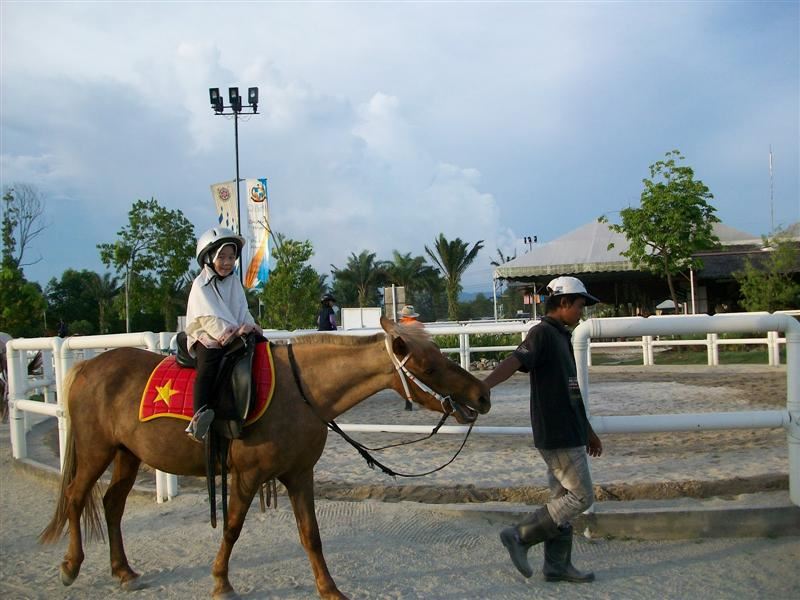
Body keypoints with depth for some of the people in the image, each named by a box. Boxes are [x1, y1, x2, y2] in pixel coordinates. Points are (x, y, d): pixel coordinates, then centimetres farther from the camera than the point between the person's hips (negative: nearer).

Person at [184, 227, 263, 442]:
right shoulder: (201, 285, -3)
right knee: (210, 362, -34)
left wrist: (247, 326, -14)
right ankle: (199, 416, -46)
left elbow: (242, 310, 8)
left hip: (235, 336, 7)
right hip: (207, 337, -7)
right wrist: (226, 333, -26)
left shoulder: (235, 283, 15)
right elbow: (209, 317, -13)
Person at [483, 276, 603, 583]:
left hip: (569, 432, 10)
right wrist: (482, 386, -48)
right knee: (581, 497, -6)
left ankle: (557, 566, 21)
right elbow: (514, 361, -31)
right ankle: (519, 536, 2)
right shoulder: (543, 333, -13)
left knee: (563, 498, 13)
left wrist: (588, 431, 28)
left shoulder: (561, 337, 17)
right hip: (556, 434, -10)